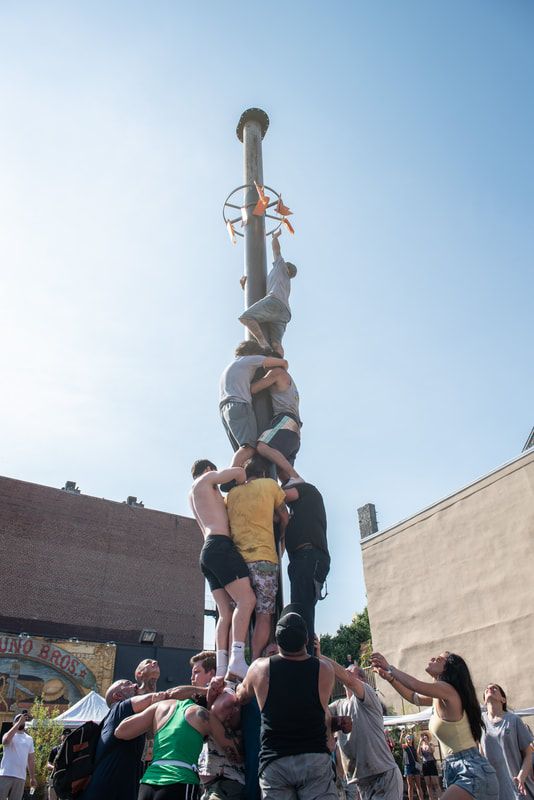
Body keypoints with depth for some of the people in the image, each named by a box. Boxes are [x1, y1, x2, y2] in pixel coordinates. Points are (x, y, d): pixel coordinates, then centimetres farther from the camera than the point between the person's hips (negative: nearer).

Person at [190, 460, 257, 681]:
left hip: (208, 553, 9)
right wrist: (243, 485, 17)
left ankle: (221, 668, -8)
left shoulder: (193, 495, 32)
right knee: (246, 599, -17)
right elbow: (238, 471, -2)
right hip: (220, 546, -9)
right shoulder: (207, 478, 9)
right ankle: (237, 660, -27)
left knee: (226, 612, 2)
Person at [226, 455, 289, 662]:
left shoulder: (232, 493, 14)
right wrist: (282, 538, 29)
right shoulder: (270, 485, 6)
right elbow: (284, 518, 14)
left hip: (237, 559, 3)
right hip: (264, 559, -3)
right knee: (263, 615, -1)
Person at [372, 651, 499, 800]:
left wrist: (389, 667, -13)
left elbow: (415, 685, -28)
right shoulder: (438, 698, 12)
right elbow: (413, 697, 26)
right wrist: (389, 677, 16)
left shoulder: (447, 690, -16)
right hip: (453, 770, 9)